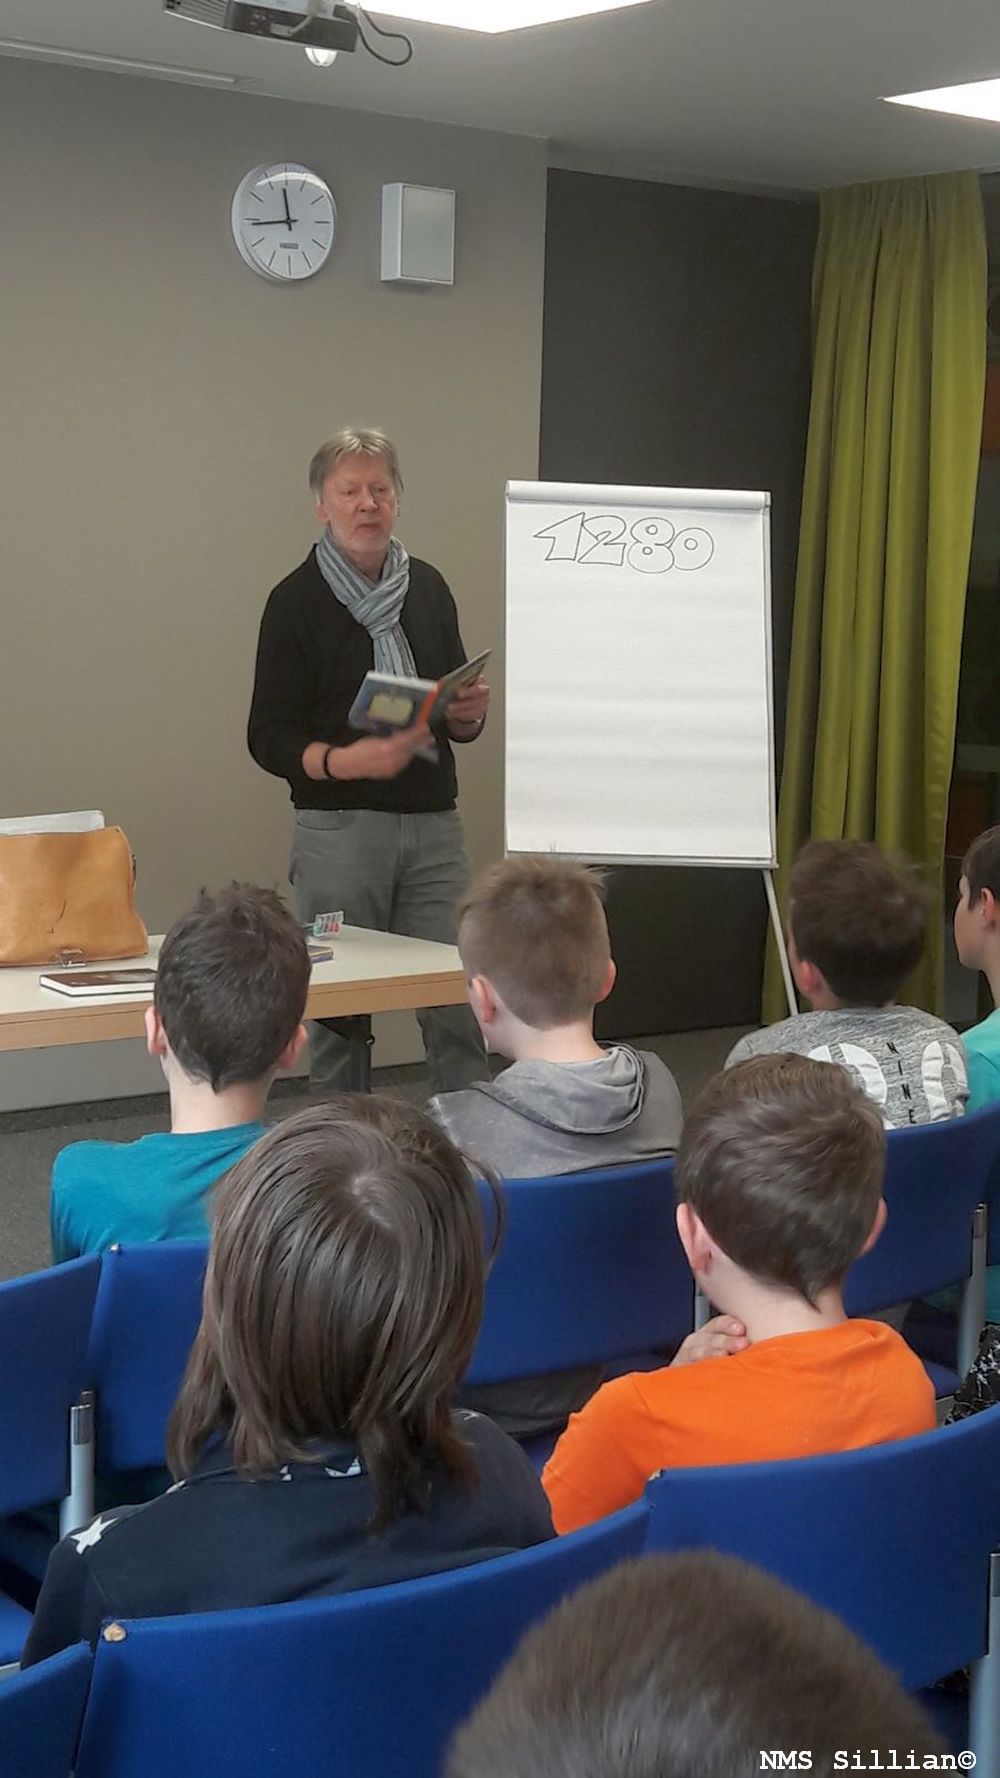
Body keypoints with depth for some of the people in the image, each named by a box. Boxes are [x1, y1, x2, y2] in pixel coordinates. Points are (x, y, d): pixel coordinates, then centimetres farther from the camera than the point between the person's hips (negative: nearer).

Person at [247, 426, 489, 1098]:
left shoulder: (428, 587, 13)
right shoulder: (298, 600, -1)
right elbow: (270, 738, -5)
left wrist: (470, 714, -2)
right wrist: (346, 760, -23)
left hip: (434, 823, 4)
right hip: (338, 831, -4)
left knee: (461, 1005, -3)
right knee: (338, 1015, -1)